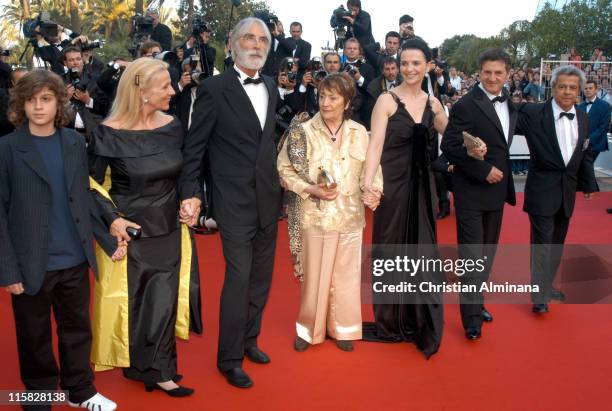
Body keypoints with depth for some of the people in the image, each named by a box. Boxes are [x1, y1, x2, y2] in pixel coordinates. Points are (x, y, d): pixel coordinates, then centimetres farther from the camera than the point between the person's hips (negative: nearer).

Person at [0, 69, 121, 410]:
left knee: (78, 328, 16)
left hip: (75, 259, 3)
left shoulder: (75, 142, 3)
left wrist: (109, 240, 6)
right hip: (32, 264, -3)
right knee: (35, 337, 12)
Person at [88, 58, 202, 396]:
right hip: (130, 231, -4)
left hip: (169, 230, 4)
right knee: (132, 301, 10)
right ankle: (137, 364, 31)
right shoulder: (110, 134, -16)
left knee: (165, 301, 10)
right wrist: (111, 218, -17)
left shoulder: (173, 127, -2)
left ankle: (159, 370, 26)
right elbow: (93, 183, -6)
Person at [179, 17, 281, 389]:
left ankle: (249, 340, 34)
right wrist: (191, 192, -13)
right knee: (239, 278, -3)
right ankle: (229, 358, 13)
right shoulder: (215, 88, -8)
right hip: (235, 201, -6)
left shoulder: (271, 88, 9)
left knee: (262, 276, 15)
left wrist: (280, 183, 12)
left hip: (269, 198, 6)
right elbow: (194, 146, -7)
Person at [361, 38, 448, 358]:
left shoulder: (432, 103, 8)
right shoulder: (387, 100, -6)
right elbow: (375, 145, -14)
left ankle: (422, 325, 20)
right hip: (393, 183, -4)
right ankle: (390, 323, 22)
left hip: (422, 184, 4)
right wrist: (368, 183, -26)